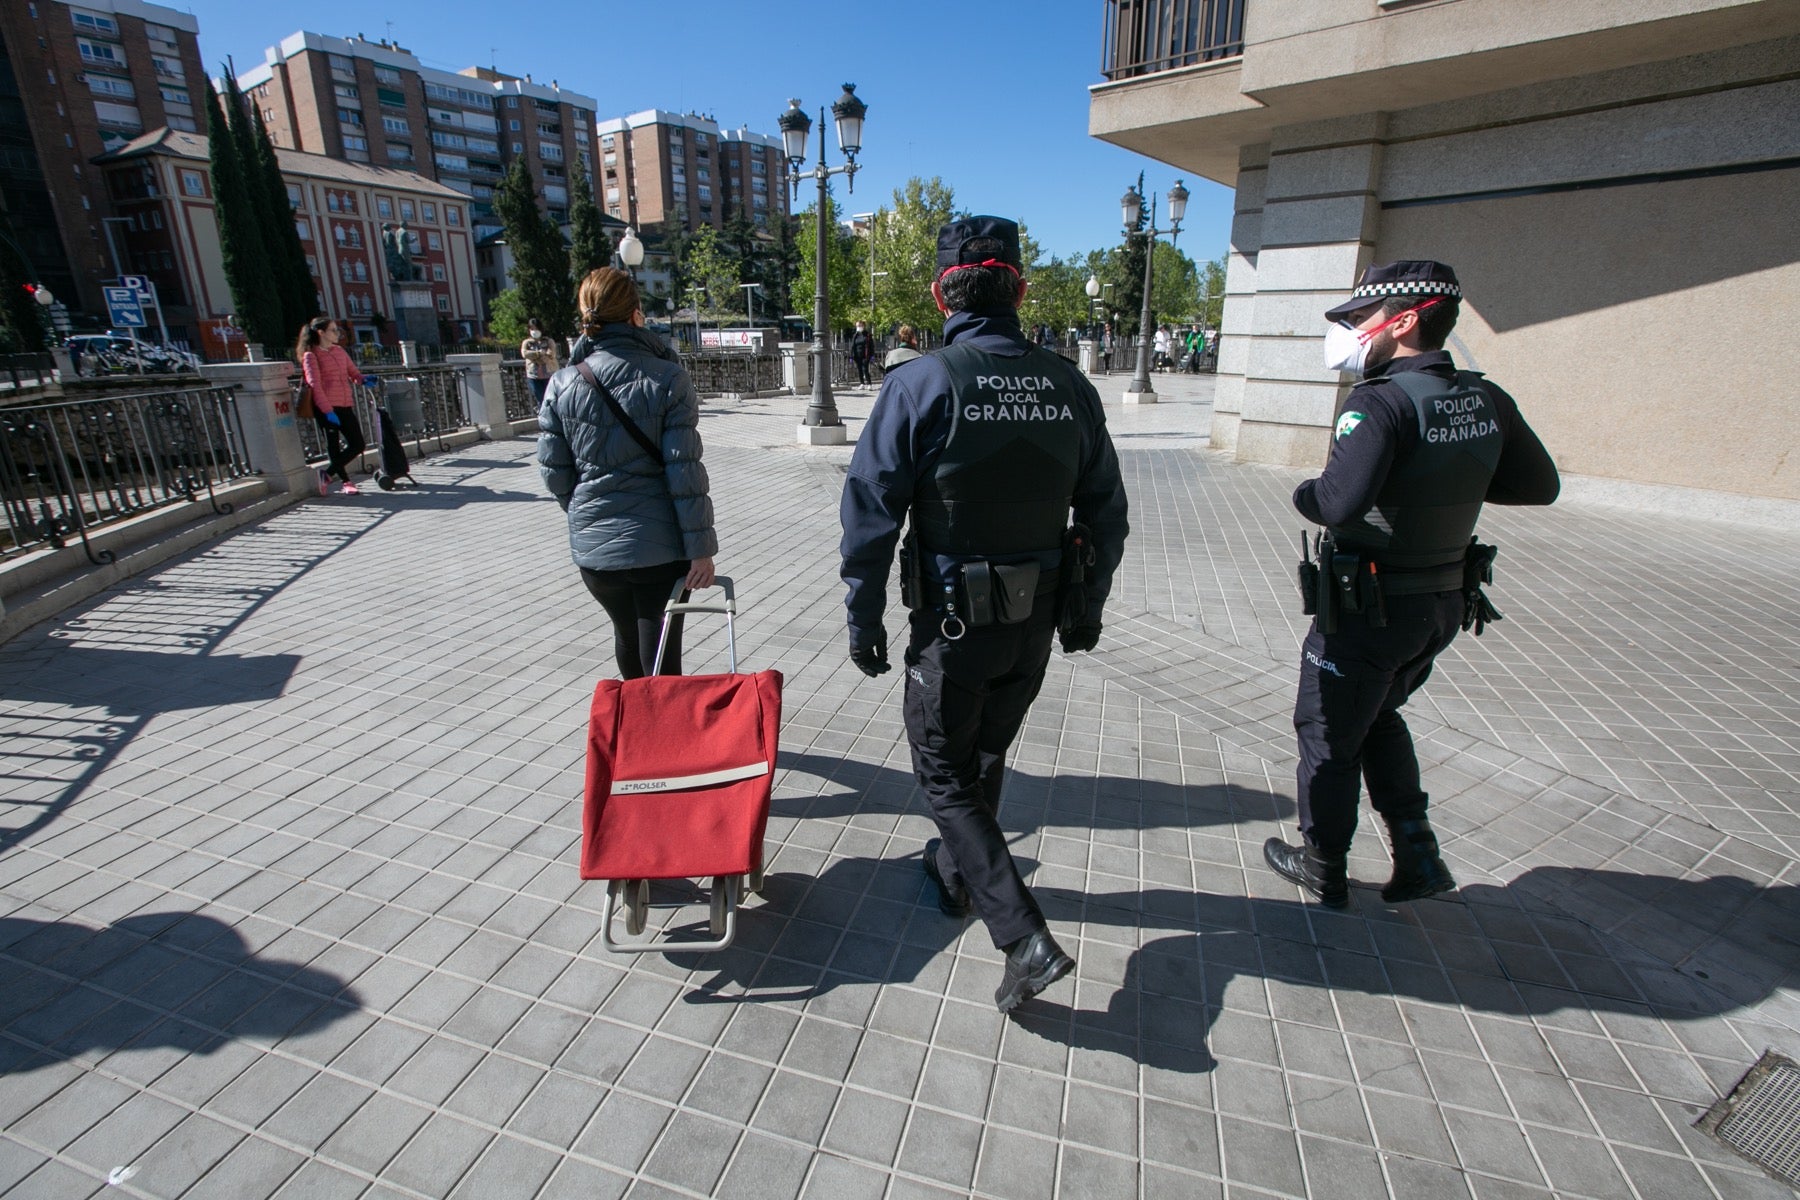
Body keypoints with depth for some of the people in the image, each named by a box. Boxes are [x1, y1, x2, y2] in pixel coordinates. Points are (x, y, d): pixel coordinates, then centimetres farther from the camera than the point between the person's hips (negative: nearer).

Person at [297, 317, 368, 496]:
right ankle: (345, 483, 7)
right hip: (326, 408, -7)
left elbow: (352, 371, 22)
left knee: (358, 445, 4)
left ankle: (327, 473, 16)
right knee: (333, 447, -1)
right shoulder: (311, 355, -2)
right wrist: (327, 410, -18)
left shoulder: (339, 350, 16)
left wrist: (362, 380, -2)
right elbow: (314, 384, -10)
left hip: (345, 405, 7)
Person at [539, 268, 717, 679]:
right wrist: (701, 548, -10)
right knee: (661, 657, 5)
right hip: (659, 546, -4)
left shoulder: (562, 385, -1)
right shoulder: (667, 379, -11)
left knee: (627, 636, 27)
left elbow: (554, 473, 3)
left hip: (592, 547, 4)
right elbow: (685, 474, -15)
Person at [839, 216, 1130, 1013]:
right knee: (986, 754, 25)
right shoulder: (1071, 388, 0)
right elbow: (1106, 512, 7)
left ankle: (1026, 938, 4)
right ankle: (956, 872, 49)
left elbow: (870, 513, -14)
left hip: (953, 624, -5)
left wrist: (864, 621, -2)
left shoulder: (920, 384, -14)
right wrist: (1087, 609, 18)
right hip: (1039, 620, 5)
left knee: (944, 773, 11)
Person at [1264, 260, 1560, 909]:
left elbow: (1341, 502, -35)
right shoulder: (1486, 399, 2)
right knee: (1377, 716, 28)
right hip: (1447, 601, 8)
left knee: (1328, 734, 12)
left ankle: (1323, 866, 29)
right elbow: (1539, 485, 11)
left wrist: (1305, 493, -13)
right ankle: (1418, 854, 28)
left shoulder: (1382, 401, -22)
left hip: (1368, 607, -8)